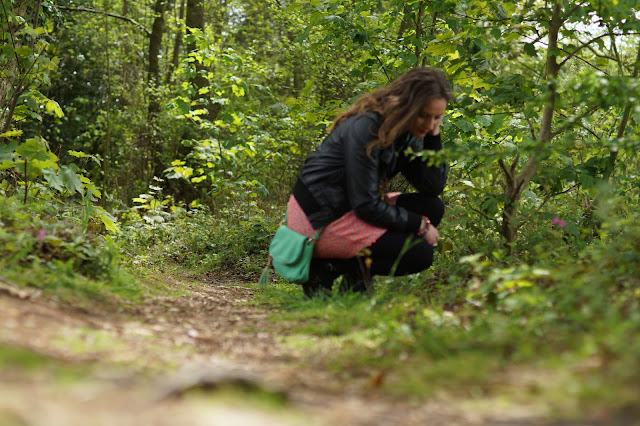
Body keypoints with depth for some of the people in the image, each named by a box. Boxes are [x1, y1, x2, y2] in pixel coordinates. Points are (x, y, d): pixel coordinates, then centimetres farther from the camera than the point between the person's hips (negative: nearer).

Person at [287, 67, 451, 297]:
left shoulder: (406, 134, 3)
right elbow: (366, 206, -22)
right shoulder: (366, 128, -23)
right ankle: (328, 268, -5)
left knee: (432, 208, 1)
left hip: (347, 208, 9)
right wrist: (420, 225, -15)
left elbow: (433, 187, -1)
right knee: (418, 254, -15)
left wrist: (433, 138, -10)